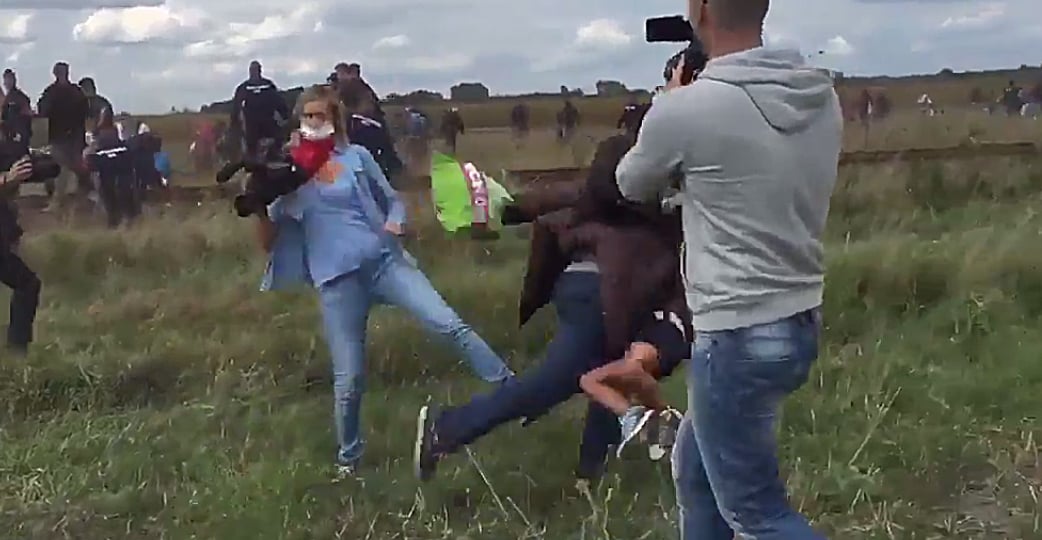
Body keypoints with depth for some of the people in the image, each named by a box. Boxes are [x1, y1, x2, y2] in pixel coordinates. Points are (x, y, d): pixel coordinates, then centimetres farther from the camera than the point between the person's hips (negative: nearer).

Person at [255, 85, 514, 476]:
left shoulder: (356, 156, 6)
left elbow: (392, 200, 15)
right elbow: (267, 241, 6)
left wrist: (395, 224, -7)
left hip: (384, 261, 1)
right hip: (337, 279, -1)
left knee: (450, 324, -14)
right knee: (349, 377, -1)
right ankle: (348, 456, 22)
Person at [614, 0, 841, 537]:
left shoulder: (686, 107, -19)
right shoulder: (822, 96, 1)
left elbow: (632, 186, 2)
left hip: (738, 339, -8)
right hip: (802, 323, 8)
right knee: (695, 470, 24)